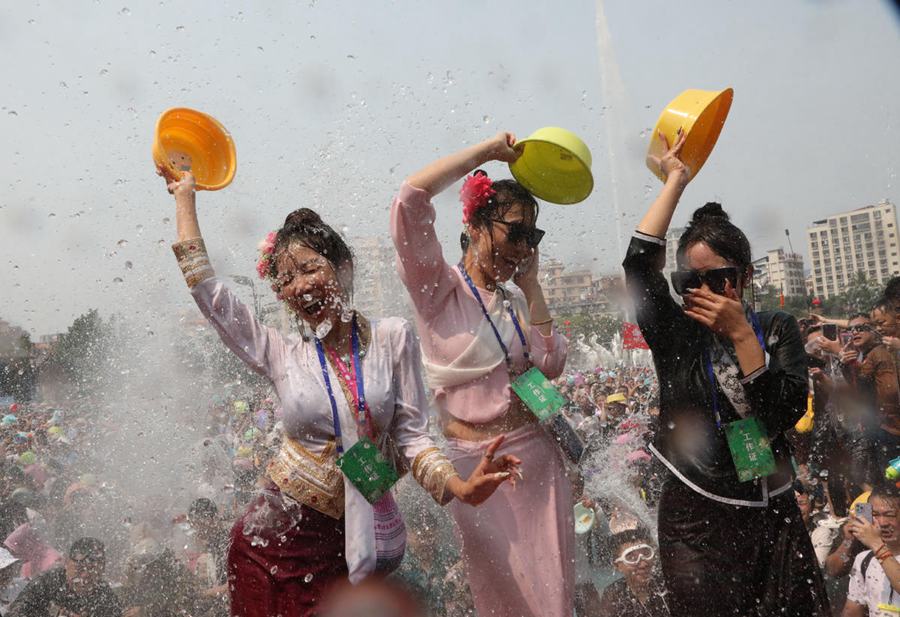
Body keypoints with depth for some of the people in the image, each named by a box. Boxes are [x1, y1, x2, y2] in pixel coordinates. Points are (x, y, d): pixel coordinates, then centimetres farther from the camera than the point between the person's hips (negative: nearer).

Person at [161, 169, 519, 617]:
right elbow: (206, 289, -1)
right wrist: (185, 195, 7)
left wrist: (460, 488, -19)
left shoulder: (392, 339, -2)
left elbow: (412, 436, -2)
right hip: (280, 532, 0)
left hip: (362, 537, 0)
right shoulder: (282, 355, -1)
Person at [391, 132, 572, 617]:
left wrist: (531, 282, 1)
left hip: (538, 458, 6)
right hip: (477, 464, -5)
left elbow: (550, 365, -2)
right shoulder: (439, 287, -6)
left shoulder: (515, 301, 13)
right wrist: (488, 150, -11)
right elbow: (411, 198, -20)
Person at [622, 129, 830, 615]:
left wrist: (741, 334, -16)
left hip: (773, 519, 2)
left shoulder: (777, 330, 2)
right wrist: (675, 180, -8)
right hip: (696, 521, -2)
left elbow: (789, 411, -11)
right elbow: (639, 264, -16)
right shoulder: (674, 335, -2)